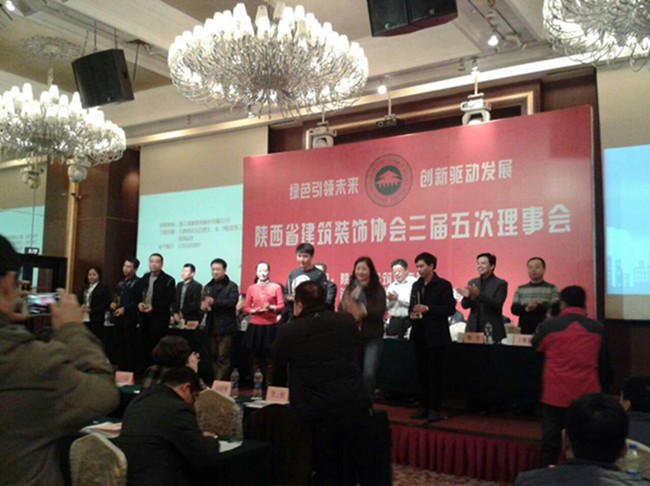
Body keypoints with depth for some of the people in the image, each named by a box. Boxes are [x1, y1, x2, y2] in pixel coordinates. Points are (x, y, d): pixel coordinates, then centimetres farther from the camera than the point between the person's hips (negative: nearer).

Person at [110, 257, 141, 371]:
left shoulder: (137, 282, -6)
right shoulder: (121, 283, 18)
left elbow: (138, 301, -14)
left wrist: (125, 309, -18)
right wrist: (114, 304, 4)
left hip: (130, 318, -8)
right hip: (119, 317, 8)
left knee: (130, 345, -5)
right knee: (120, 345, 10)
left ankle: (130, 370, 0)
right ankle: (121, 369, 17)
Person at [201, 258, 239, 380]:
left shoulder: (232, 286, -1)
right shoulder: (208, 287, 16)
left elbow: (232, 301, -16)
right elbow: (204, 302, 10)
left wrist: (214, 302, -24)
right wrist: (204, 306, -14)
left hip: (225, 327, -5)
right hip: (212, 327, 5)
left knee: (223, 358, -7)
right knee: (214, 356, 10)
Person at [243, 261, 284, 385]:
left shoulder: (276, 287, 5)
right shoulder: (251, 288, 10)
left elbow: (281, 306, 2)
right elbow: (246, 308, 10)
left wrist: (271, 307, -16)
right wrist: (255, 310, -9)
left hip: (271, 326, -1)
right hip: (255, 325, 1)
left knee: (269, 357, -1)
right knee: (256, 356, 3)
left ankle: (269, 383, 6)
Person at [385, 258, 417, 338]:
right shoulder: (391, 286, 19)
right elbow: (385, 306, 16)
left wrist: (398, 298, -10)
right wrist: (389, 300, -5)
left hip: (409, 320, -5)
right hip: (394, 322, 5)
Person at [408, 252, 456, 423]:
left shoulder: (443, 285, -6)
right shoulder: (416, 285, 13)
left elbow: (450, 308, -13)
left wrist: (428, 309, -19)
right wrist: (411, 314, -3)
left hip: (436, 336, -6)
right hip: (419, 335, 6)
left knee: (434, 372, -1)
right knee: (422, 372, 9)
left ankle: (435, 408, 7)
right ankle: (424, 406, 18)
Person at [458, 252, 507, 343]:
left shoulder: (501, 284, -2)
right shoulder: (472, 282, 11)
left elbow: (498, 304, -14)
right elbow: (464, 306, 9)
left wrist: (479, 295, -24)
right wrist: (466, 297, -14)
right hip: (473, 329, 4)